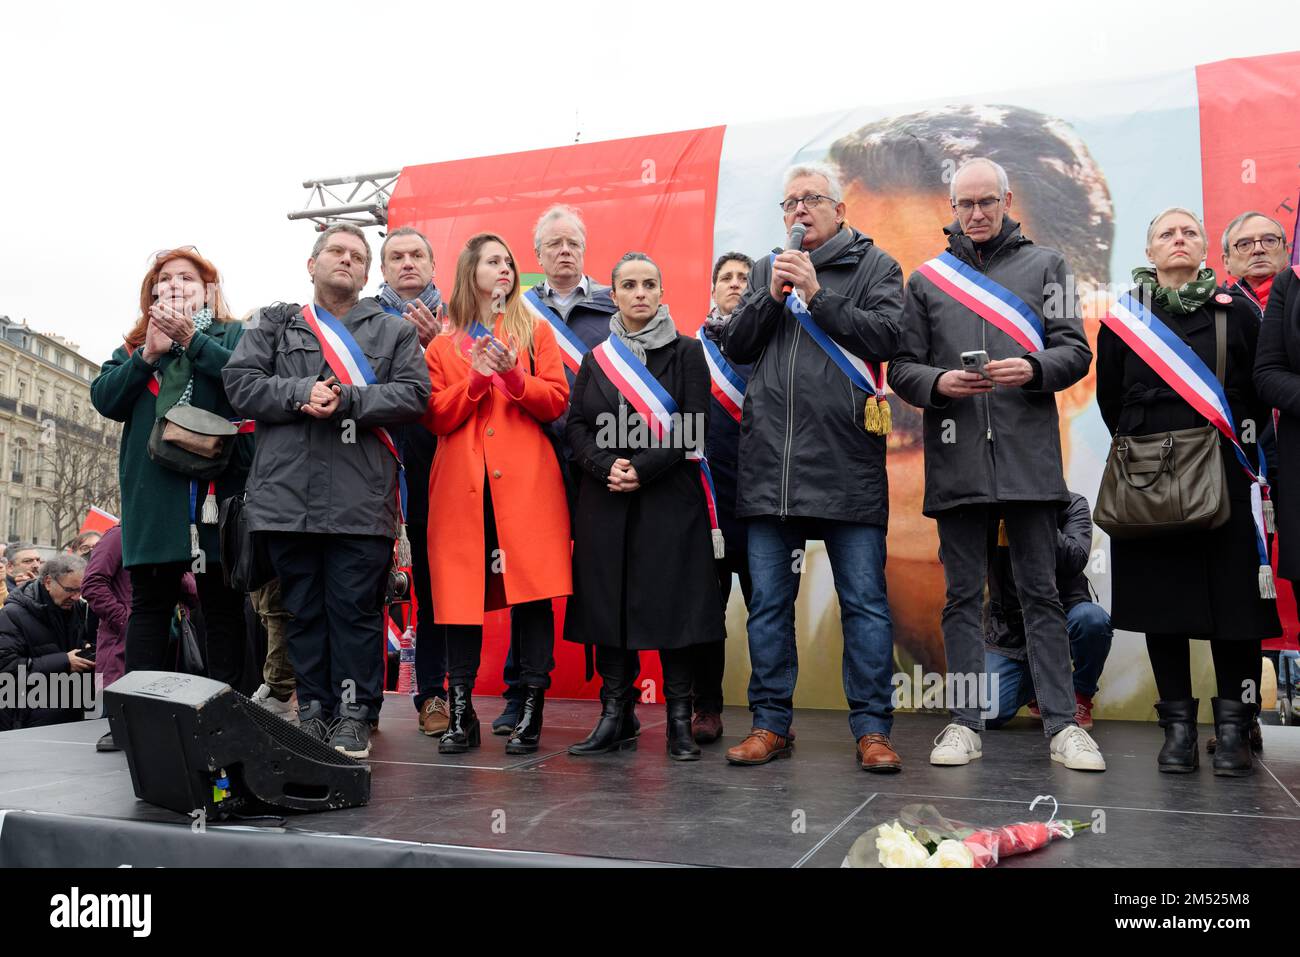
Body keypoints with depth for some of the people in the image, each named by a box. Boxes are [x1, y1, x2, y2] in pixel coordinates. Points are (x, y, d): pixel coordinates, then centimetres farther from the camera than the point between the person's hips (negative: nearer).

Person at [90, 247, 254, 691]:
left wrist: (191, 339, -8)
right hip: (152, 488, 3)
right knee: (149, 600, 4)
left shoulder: (232, 334, 10)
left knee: (222, 601, 0)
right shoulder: (136, 344, 21)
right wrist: (149, 354, -3)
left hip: (217, 483, -3)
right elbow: (104, 398, 7)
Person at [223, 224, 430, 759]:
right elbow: (241, 383, 6)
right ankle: (313, 710, 18)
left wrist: (346, 399, -12)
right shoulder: (275, 324, 18)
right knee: (302, 608, 7)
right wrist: (301, 393, -10)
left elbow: (413, 394, 0)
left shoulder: (394, 331, 15)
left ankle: (354, 715, 9)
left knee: (356, 607, -1)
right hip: (288, 491, 2)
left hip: (361, 498, -1)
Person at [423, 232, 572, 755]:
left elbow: (556, 400, 4)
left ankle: (531, 711, 3)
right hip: (462, 485, 1)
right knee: (461, 591, -1)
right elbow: (435, 418, 6)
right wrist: (474, 380, -8)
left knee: (533, 590, -4)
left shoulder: (535, 331, 14)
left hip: (526, 481, -1)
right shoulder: (443, 344, 16)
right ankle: (460, 713, 8)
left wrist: (514, 376, -12)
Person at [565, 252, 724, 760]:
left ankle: (680, 721, 5)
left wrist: (642, 468, -14)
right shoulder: (596, 359, 14)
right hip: (606, 502, 3)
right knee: (608, 600, 2)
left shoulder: (687, 353, 5)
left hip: (669, 497, -3)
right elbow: (576, 425, 7)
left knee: (671, 600, -4)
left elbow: (694, 426, -4)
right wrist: (607, 465, -12)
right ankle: (615, 717, 12)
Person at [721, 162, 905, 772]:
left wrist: (816, 294, -8)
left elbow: (886, 336, -7)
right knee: (768, 602, 7)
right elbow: (734, 346, 12)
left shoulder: (874, 266, 9)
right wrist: (771, 297, -2)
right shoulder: (766, 271, 20)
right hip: (768, 462, 4)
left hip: (847, 463, -3)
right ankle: (771, 723, 18)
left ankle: (872, 728, 8)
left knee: (865, 600, -1)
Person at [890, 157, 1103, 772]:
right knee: (963, 595, 6)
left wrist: (1033, 369, -14)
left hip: (1028, 452, -1)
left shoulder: (1045, 265, 12)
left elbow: (1075, 350, 6)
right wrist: (938, 383, -11)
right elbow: (902, 368, 9)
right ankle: (965, 725, 14)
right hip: (955, 459, 1)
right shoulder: (927, 278, 13)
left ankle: (1062, 724, 12)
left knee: (1041, 592, 4)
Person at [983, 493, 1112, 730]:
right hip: (1010, 632, 1)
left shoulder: (1071, 504, -3)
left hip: (1062, 616, -1)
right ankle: (1039, 683, 17)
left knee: (1091, 618, -37)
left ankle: (1081, 698, -5)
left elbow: (1075, 561, -21)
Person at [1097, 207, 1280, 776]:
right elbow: (1110, 401, 11)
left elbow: (1259, 393, 9)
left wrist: (1236, 446, 3)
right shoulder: (1123, 319, 9)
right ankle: (1178, 726, 12)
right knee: (1161, 603, 2)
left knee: (1232, 599, -2)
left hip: (1223, 478, 0)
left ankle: (1233, 729, 8)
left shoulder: (1235, 313, 8)